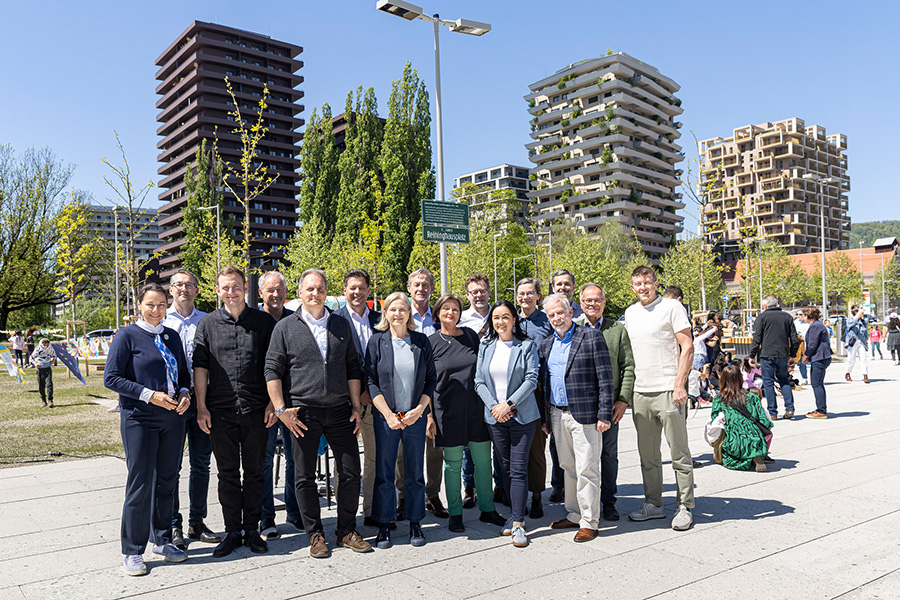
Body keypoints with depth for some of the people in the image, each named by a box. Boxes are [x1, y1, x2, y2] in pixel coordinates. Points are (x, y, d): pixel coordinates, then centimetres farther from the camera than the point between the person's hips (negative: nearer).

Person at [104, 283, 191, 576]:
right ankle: (133, 552, 14)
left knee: (167, 480, 12)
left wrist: (184, 393, -1)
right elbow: (111, 378, -8)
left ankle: (162, 540, 28)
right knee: (141, 483, -1)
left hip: (173, 417, 5)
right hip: (139, 419, -5)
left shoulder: (172, 336, 12)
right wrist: (149, 395, -17)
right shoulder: (127, 336, -4)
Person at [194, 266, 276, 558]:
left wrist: (273, 403, -2)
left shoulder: (264, 322, 3)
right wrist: (201, 407, -1)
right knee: (228, 473, 9)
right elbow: (200, 367, 5)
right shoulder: (207, 324, 6)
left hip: (256, 410, 0)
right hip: (220, 411, 1)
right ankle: (233, 531, 21)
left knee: (254, 472, 8)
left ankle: (252, 530, 21)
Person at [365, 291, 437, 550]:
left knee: (415, 472, 8)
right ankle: (384, 525, 18)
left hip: (415, 416, 1)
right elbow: (371, 381, -2)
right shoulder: (377, 341, 0)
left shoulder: (421, 342, 4)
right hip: (386, 417, -1)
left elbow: (431, 379, 6)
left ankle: (415, 523, 21)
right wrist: (389, 415, -9)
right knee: (384, 472, 4)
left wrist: (419, 409, -7)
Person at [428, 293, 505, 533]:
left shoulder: (471, 335, 8)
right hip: (448, 411, -2)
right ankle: (455, 514, 20)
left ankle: (487, 509, 23)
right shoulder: (431, 342, 0)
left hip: (476, 408, 3)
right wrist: (429, 415, -6)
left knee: (483, 461, 8)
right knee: (453, 464, 6)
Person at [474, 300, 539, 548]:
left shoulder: (526, 346, 0)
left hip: (522, 415, -3)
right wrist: (494, 406, -8)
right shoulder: (485, 346, 9)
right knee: (506, 468, 9)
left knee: (519, 469, -5)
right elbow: (479, 381, 5)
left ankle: (518, 524, -2)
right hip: (494, 417, 3)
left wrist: (509, 404, -14)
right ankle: (515, 514, 21)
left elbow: (531, 379, -7)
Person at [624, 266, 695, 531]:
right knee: (647, 454, 12)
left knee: (679, 453, 2)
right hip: (640, 392, 6)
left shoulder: (671, 307, -4)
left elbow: (687, 348, -7)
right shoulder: (630, 313, 14)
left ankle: (685, 508, 12)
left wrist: (679, 385, -14)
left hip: (668, 390, -6)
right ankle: (653, 504, 23)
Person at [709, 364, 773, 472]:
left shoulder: (718, 399, 1)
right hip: (754, 442, 1)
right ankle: (756, 457, 2)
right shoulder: (752, 397, 4)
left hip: (733, 446, -1)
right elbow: (765, 423, 2)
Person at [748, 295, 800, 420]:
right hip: (783, 355, 4)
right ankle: (789, 409, 8)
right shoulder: (787, 316, 9)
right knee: (784, 381, 18)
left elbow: (756, 338, -7)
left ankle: (772, 413, 3)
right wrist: (792, 354, 23)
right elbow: (794, 339, 11)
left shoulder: (762, 317, -3)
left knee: (768, 383, 2)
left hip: (767, 355, -4)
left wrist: (752, 355, -2)